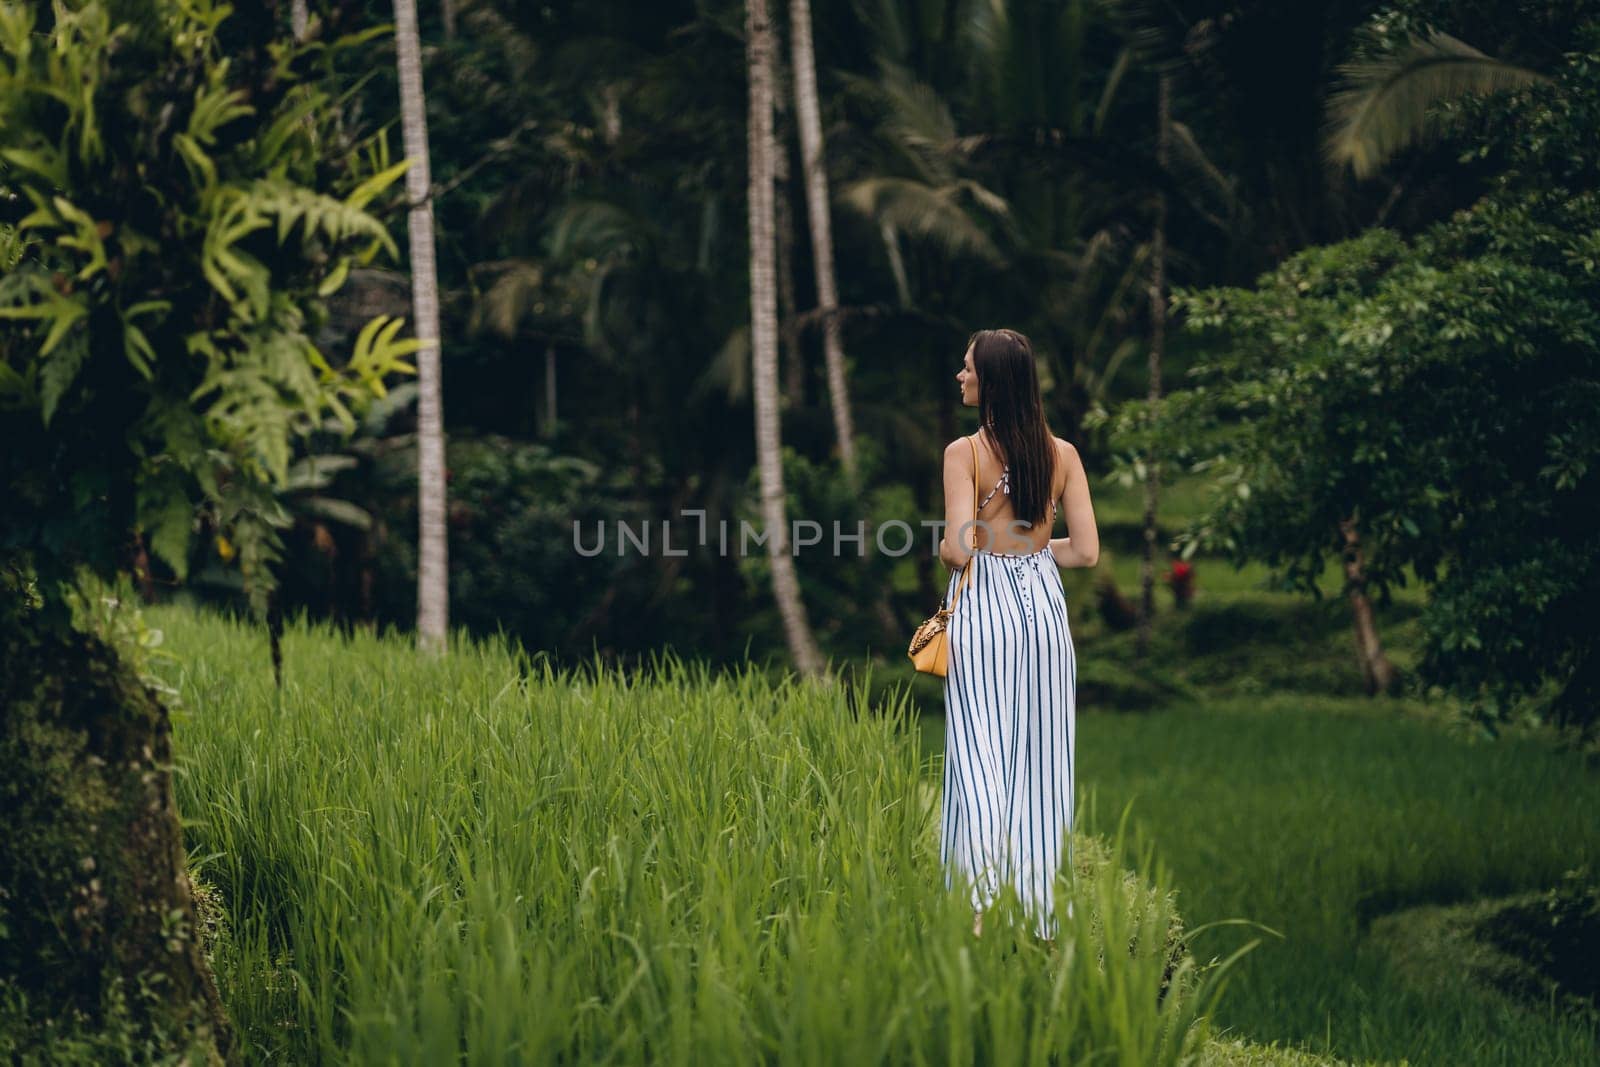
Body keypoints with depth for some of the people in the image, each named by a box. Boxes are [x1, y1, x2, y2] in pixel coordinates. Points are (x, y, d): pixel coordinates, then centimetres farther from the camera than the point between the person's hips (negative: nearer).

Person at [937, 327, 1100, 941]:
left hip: (983, 610, -4)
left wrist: (943, 548, 5)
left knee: (979, 755, 1)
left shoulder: (964, 452, -11)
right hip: (1043, 606, 4)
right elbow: (1086, 550, 0)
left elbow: (958, 547, -17)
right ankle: (1042, 913, 15)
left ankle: (979, 903, -3)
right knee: (1040, 759, 10)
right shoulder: (1062, 454, 1)